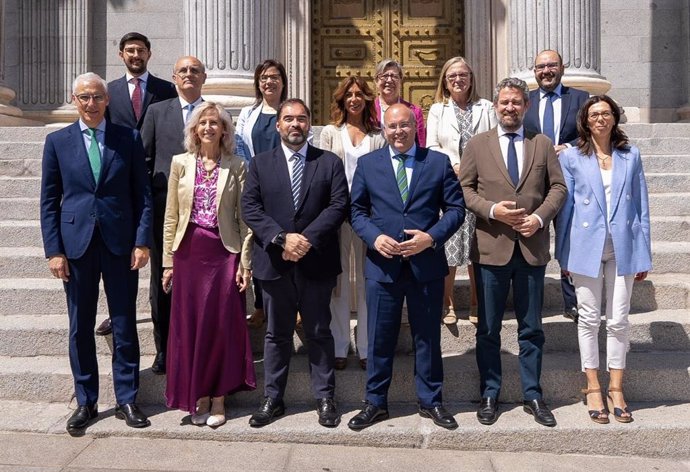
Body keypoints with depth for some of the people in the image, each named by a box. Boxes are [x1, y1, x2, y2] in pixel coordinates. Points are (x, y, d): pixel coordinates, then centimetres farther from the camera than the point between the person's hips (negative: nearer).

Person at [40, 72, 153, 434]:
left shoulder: (128, 139, 4)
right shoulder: (57, 141, 5)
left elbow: (142, 195, 3)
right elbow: (49, 201, 5)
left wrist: (142, 241, -6)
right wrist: (54, 250, -2)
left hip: (120, 243, 0)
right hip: (76, 244, 1)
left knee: (125, 326, 6)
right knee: (80, 328, 9)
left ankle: (126, 401, 19)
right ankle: (85, 402, 24)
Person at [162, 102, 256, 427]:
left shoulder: (237, 167, 2)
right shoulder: (181, 163, 6)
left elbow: (245, 219, 1)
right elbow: (171, 217, 7)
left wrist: (245, 262, -4)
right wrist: (168, 261, 3)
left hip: (224, 253, -2)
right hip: (189, 252, 2)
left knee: (222, 325, 2)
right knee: (189, 325, 6)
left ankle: (218, 399, 15)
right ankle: (198, 397, 20)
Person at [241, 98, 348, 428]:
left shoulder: (330, 162, 4)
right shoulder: (260, 163, 7)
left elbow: (339, 206, -6)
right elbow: (250, 208, -2)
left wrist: (307, 238, -17)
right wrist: (281, 238, -15)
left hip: (316, 262, -1)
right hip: (274, 262, 1)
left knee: (319, 333, 9)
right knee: (277, 335, 12)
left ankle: (324, 398, 21)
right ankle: (272, 399, 24)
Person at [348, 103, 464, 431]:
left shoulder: (439, 162, 4)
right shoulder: (368, 164, 6)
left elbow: (456, 208, 1)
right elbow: (357, 211, 6)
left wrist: (432, 237, -14)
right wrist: (375, 237, -12)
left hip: (427, 263, 0)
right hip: (382, 264, 1)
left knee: (428, 336, 11)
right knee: (380, 338, 8)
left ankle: (431, 401, 27)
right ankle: (375, 403, 23)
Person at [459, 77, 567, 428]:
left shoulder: (543, 144, 9)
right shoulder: (477, 144, 6)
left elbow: (558, 187, 6)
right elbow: (465, 188, 1)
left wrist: (540, 216, -11)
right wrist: (492, 210, -15)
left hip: (532, 247, 1)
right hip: (491, 247, -1)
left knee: (531, 328, 10)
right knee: (488, 329, 8)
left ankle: (532, 395, 23)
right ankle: (489, 395, 21)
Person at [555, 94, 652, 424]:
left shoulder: (630, 156, 7)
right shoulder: (571, 157, 2)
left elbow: (641, 206, 7)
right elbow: (565, 206, 2)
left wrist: (644, 254, 4)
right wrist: (563, 255, 0)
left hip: (622, 248, 2)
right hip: (586, 246, -1)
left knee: (619, 320, 5)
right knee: (589, 319, 5)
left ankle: (616, 390, 18)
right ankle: (593, 388, 17)